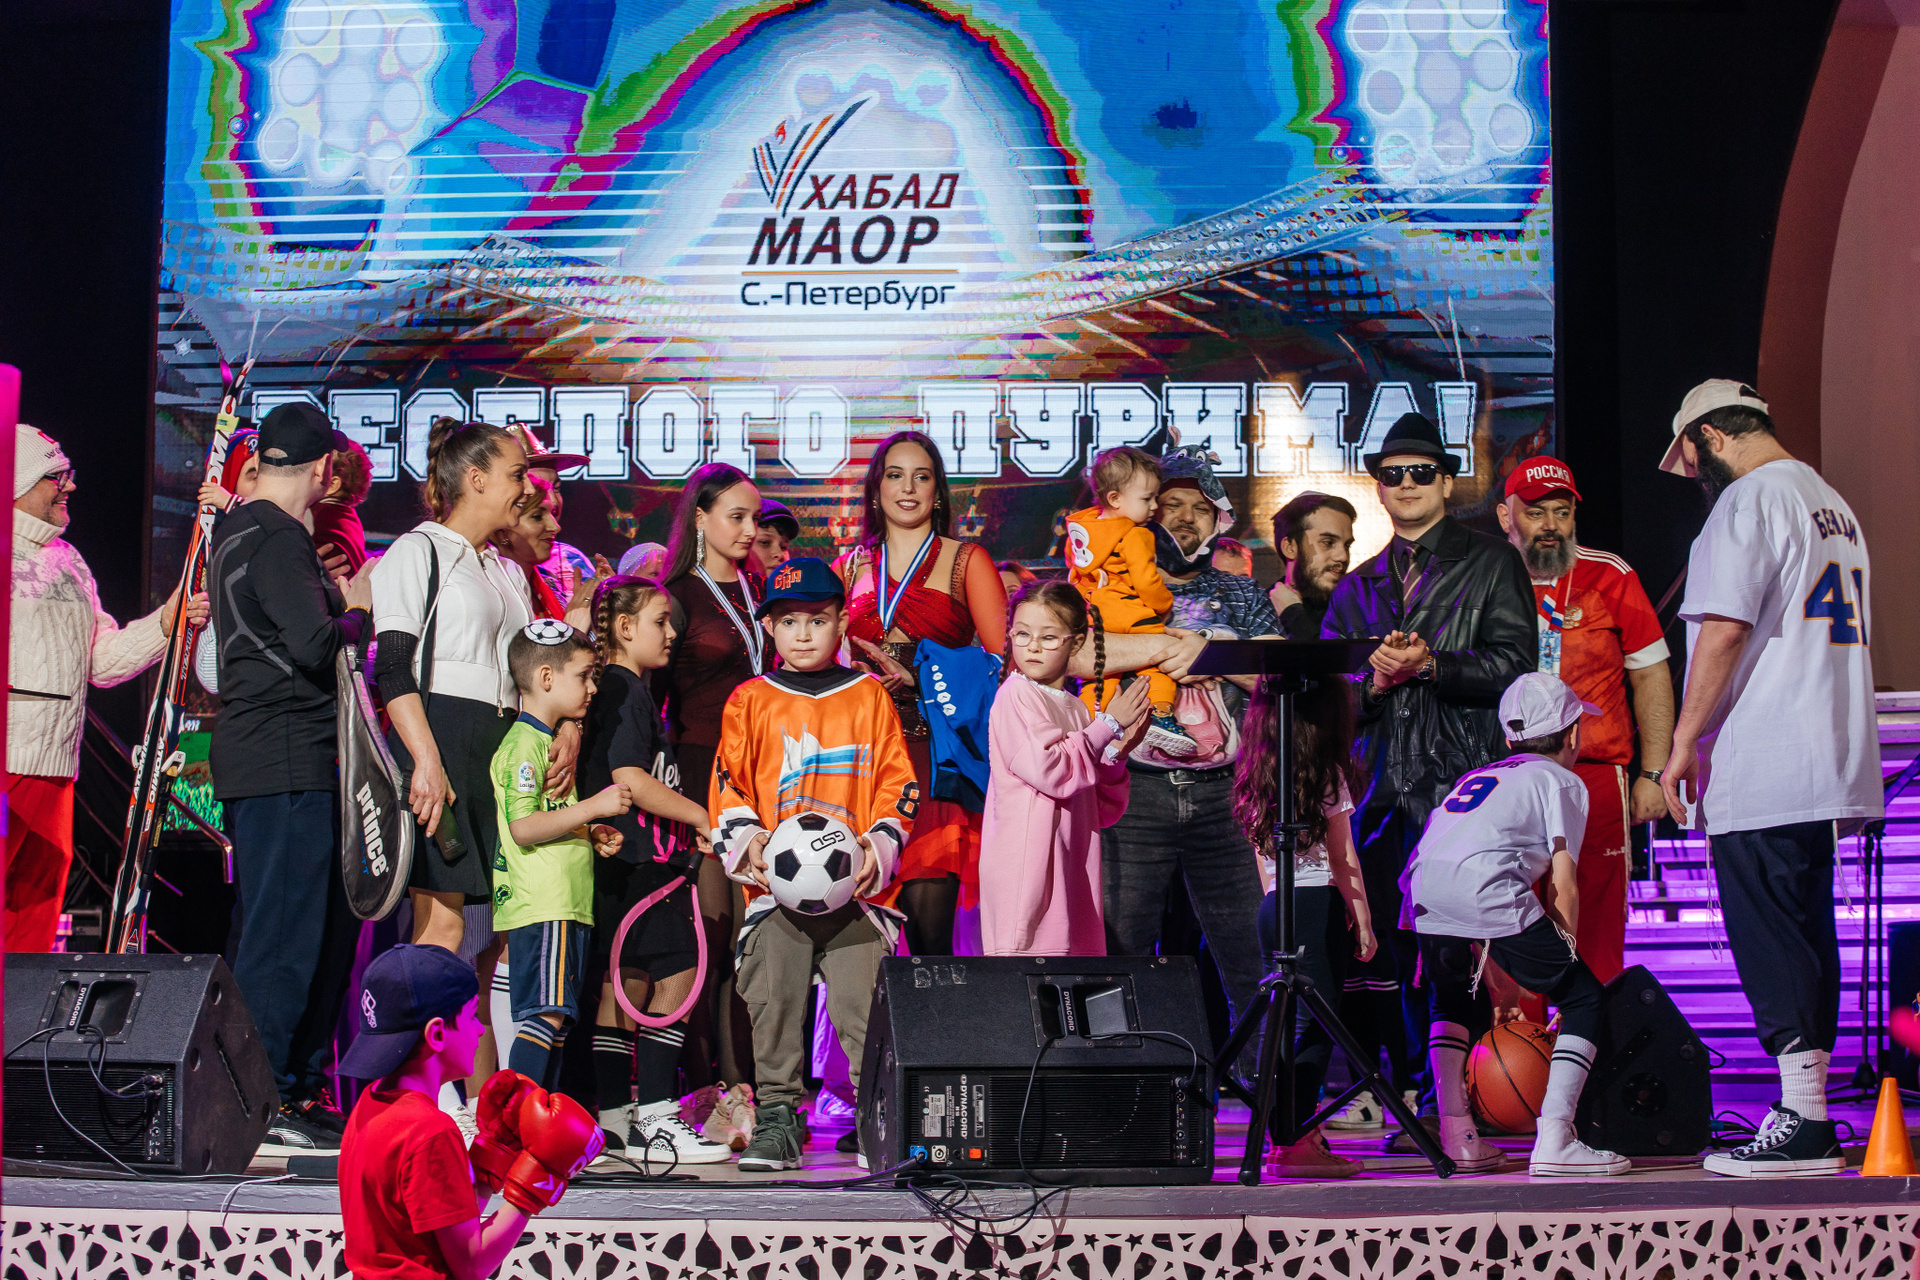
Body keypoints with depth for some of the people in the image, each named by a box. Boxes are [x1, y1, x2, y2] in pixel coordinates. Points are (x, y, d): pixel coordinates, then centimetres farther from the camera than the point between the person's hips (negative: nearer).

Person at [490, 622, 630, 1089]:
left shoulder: (551, 742, 23)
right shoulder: (522, 744, -10)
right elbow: (523, 827, -21)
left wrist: (592, 834, 15)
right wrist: (594, 806, -20)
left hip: (566, 906, 10)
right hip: (540, 907, -10)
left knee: (555, 1018, 9)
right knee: (546, 1015, -15)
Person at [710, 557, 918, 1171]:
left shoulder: (869, 696, 9)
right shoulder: (751, 700, 10)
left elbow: (898, 781, 8)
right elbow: (727, 783, 9)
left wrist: (878, 847, -5)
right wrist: (747, 841, -6)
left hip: (856, 888, -1)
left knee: (864, 1005, -3)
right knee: (774, 1005, 0)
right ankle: (776, 1118, 9)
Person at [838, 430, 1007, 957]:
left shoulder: (966, 563, 7)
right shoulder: (851, 568, 17)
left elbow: (1006, 662, -2)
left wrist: (915, 678, -8)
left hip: (939, 751, -3)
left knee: (927, 912, -11)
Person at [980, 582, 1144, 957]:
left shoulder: (1076, 709, 17)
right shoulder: (1016, 695, -4)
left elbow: (1102, 812, 18)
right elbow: (1052, 771, -17)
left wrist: (1115, 753, 2)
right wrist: (1108, 725, -7)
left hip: (1074, 872, 7)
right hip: (1026, 867, -7)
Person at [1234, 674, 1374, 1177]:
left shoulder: (1255, 777, 11)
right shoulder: (1328, 775, -6)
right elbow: (1344, 860, -4)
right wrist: (1363, 922, 1)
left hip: (1274, 908, 7)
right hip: (1320, 904, -7)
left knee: (1292, 1022, 12)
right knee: (1314, 1024, -7)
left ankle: (1301, 1131, 17)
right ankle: (1291, 1145, -11)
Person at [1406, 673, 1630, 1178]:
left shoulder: (1476, 776, 36)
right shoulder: (1563, 781, 19)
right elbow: (1560, 886, 9)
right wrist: (1561, 960, 19)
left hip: (1422, 890, 6)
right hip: (1487, 890, -6)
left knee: (1450, 1002, 29)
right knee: (1585, 998, 8)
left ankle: (1455, 1136, 18)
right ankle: (1554, 1140, -4)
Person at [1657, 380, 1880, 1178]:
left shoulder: (1749, 499, -9)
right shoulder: (1832, 502, 20)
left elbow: (1724, 630, -17)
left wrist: (1683, 742, -12)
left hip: (1759, 773, -9)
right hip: (1832, 768, 9)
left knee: (1769, 940, -6)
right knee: (1807, 930, 12)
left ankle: (1803, 1126, -6)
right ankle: (1806, 1111, 17)